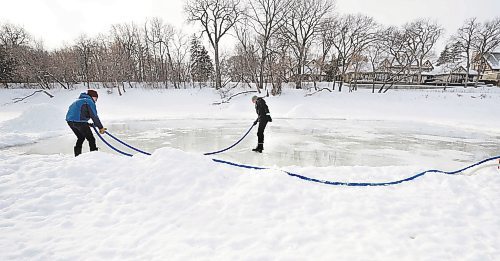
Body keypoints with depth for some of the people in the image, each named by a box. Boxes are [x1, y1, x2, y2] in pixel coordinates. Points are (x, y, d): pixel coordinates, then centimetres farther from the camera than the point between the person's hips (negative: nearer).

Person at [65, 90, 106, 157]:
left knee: (81, 138, 23)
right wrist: (101, 127, -5)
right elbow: (94, 116, -9)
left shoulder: (79, 101, 27)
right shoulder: (89, 101, -1)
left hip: (70, 121, 9)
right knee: (91, 139, 1)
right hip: (79, 121, -9)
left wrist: (87, 124, 24)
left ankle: (77, 156, 24)